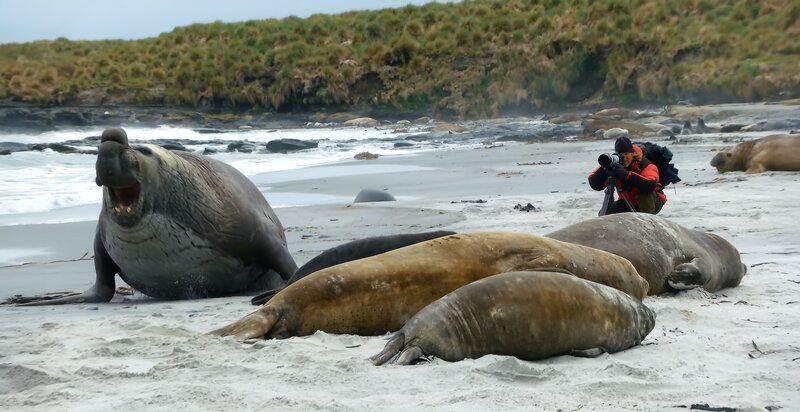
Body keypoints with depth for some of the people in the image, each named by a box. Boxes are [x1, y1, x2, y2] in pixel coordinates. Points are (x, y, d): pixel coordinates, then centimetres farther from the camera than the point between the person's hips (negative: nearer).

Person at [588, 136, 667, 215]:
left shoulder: (645, 165, -27)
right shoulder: (614, 163, -15)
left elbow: (650, 185, -47)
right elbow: (594, 185, -23)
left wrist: (627, 174, -54)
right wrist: (604, 168, -41)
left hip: (652, 203, -5)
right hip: (629, 203, 5)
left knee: (644, 193, -35)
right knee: (607, 213, -15)